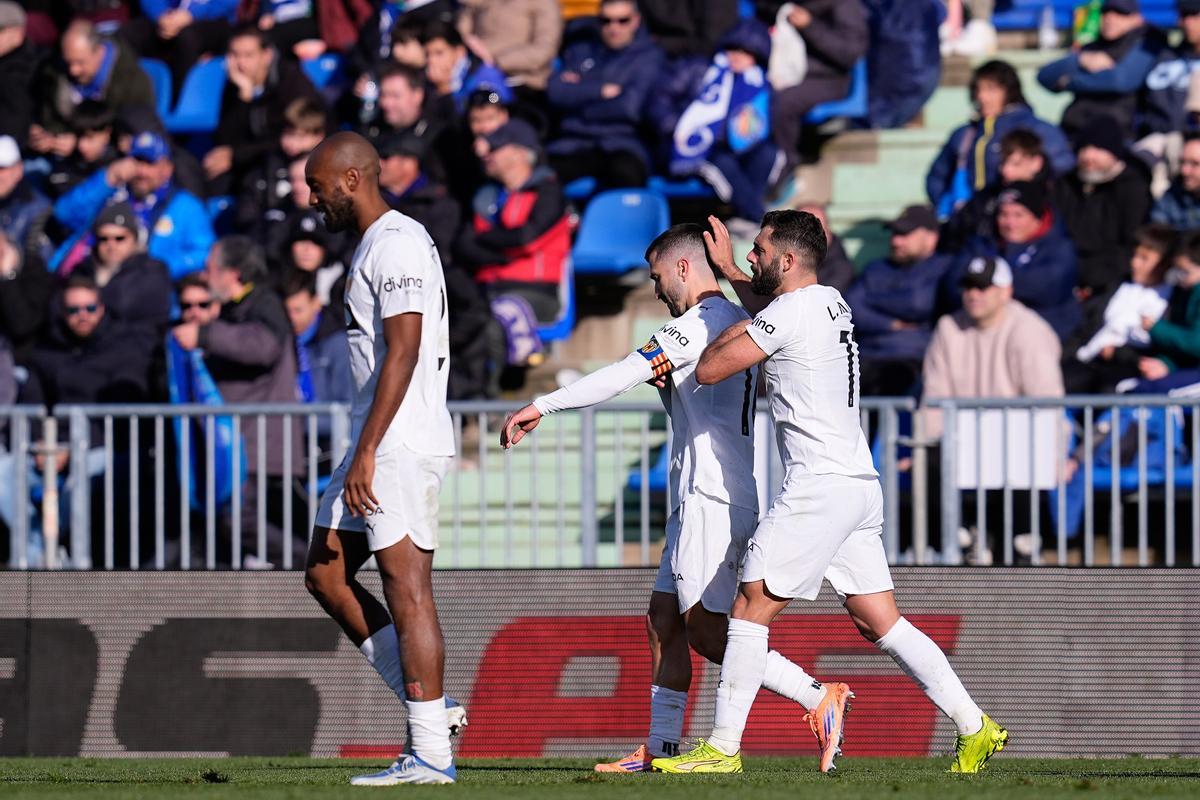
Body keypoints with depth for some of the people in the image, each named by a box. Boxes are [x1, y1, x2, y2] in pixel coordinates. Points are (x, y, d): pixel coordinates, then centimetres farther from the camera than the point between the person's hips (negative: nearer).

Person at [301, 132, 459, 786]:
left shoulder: (396, 244, -13)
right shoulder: (376, 243, 19)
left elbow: (403, 352, -21)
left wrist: (367, 452, -23)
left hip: (402, 444, -11)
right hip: (379, 444, 11)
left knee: (406, 589, -9)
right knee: (325, 574, 11)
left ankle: (431, 754, -8)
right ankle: (429, 706, 11)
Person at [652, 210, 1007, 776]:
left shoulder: (788, 311, -12)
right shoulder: (830, 302, 16)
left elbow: (708, 371, -9)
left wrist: (733, 331, 8)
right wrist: (727, 270, 42)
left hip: (818, 488, -9)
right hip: (861, 482, 9)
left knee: (751, 607, -4)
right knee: (879, 623, 10)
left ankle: (722, 749, -4)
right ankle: (974, 729, 5)